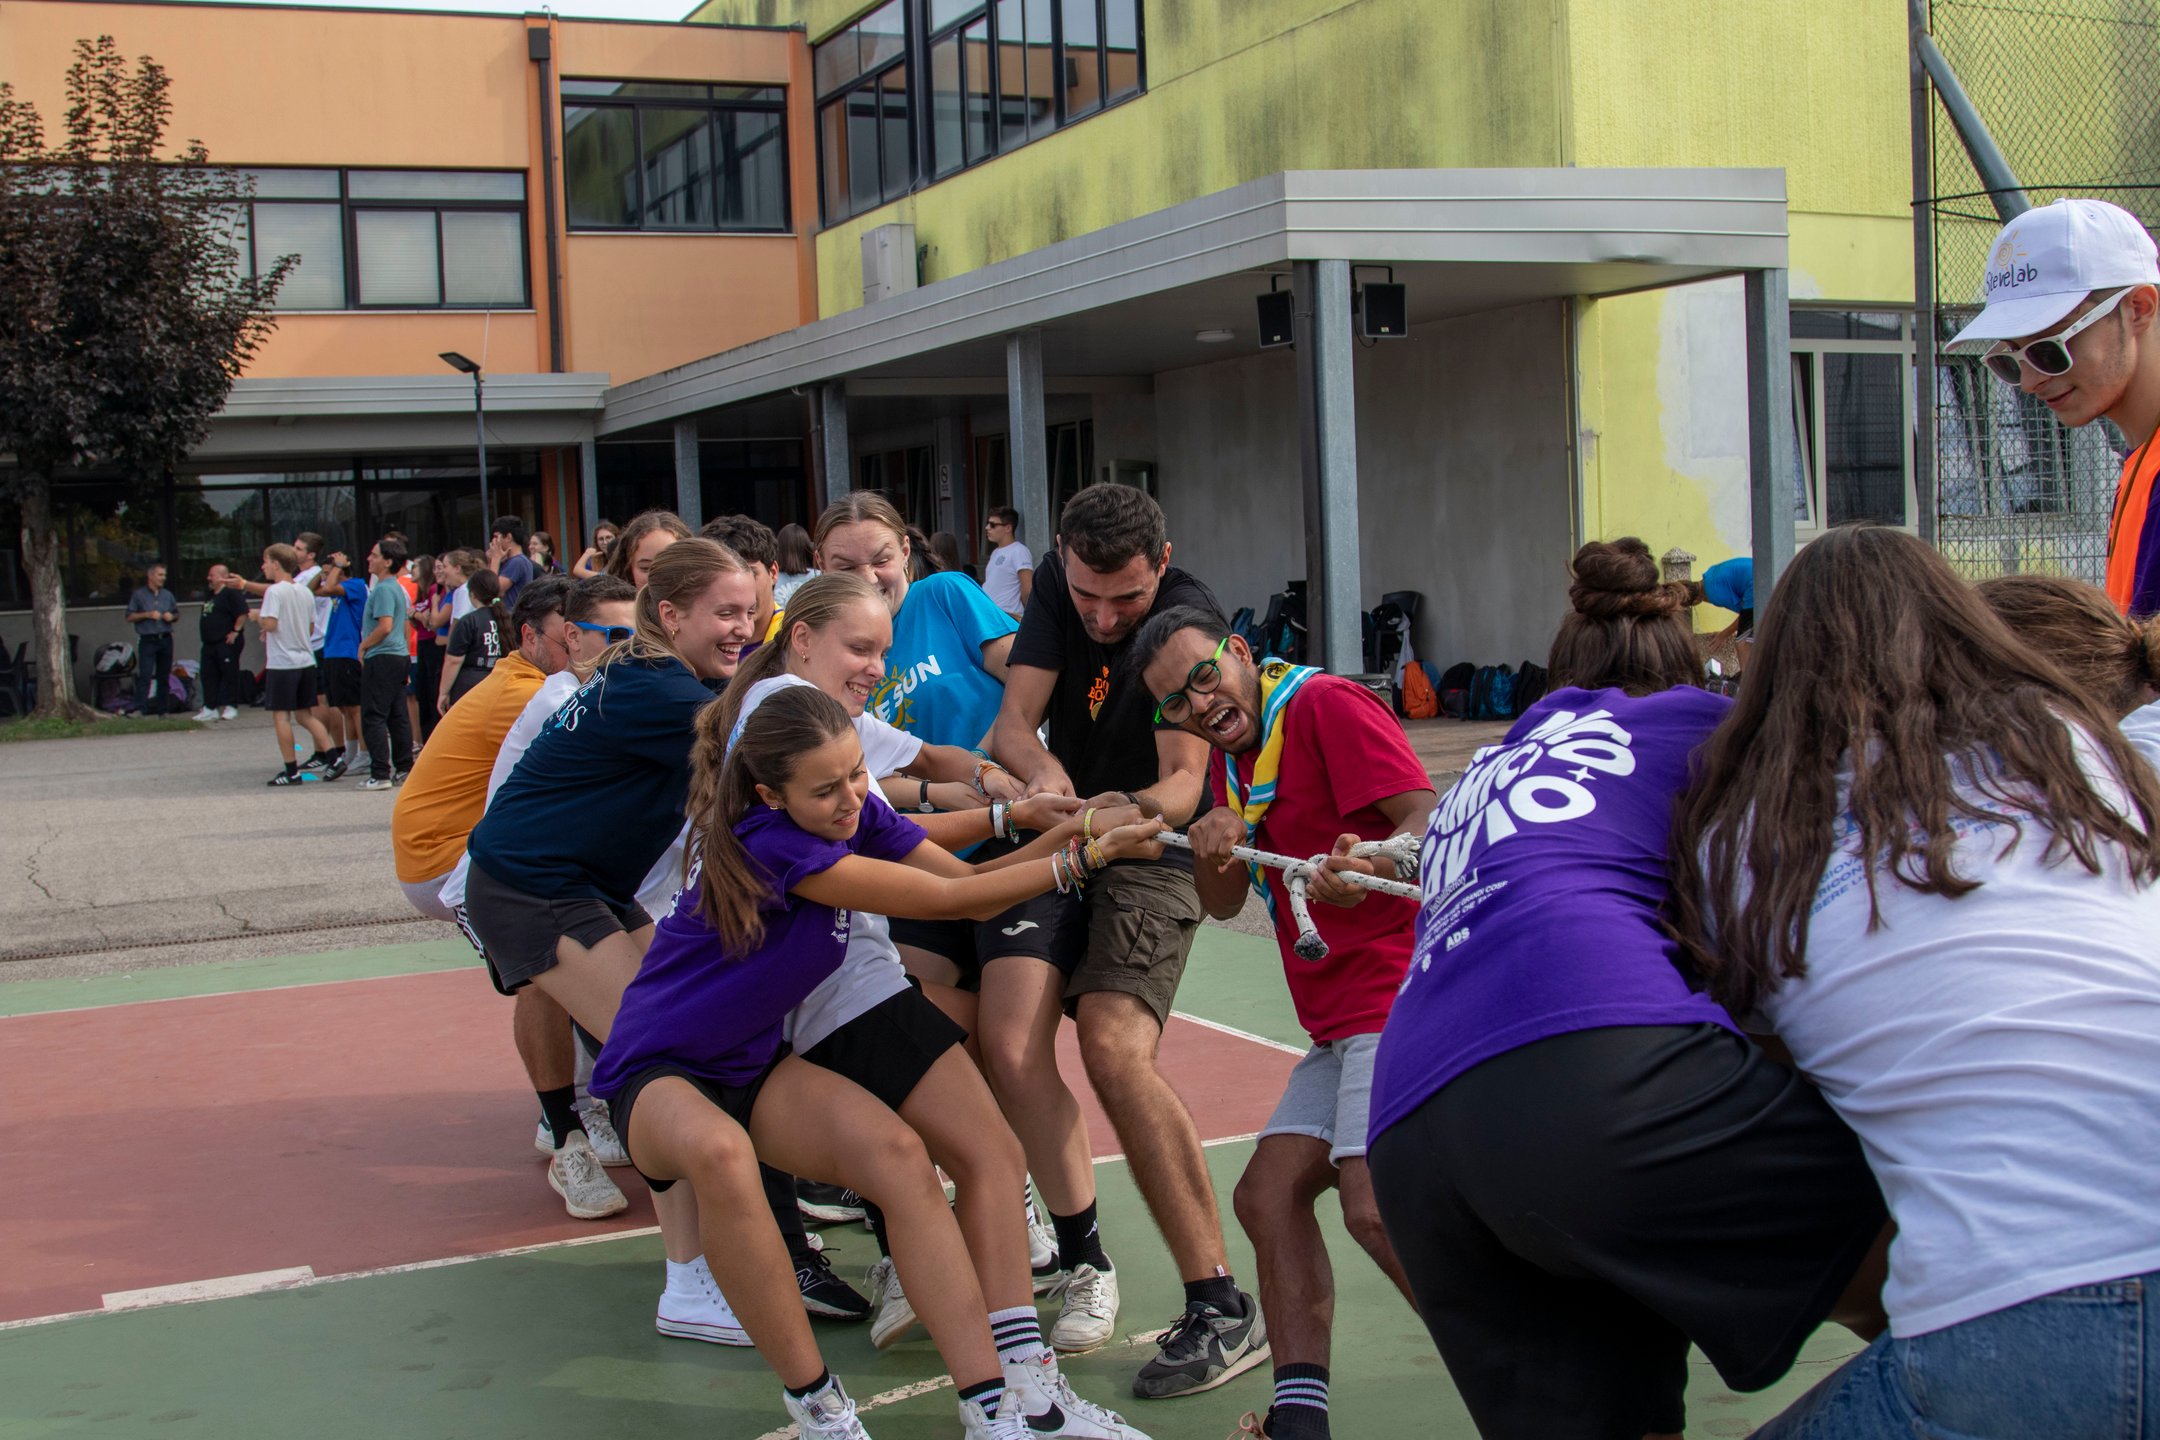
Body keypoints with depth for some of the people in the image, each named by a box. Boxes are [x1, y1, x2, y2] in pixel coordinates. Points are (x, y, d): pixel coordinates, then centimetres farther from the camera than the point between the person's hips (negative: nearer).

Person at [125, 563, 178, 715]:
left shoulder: (168, 595, 15)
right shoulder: (139, 594, 2)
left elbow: (177, 613, 21)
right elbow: (130, 616, 0)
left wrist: (172, 616, -1)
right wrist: (147, 615, -13)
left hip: (165, 639, 4)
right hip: (147, 641, -4)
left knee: (164, 676, 7)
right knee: (145, 675, -13)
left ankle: (163, 708, 13)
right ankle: (140, 708, -18)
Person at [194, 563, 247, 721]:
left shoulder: (231, 593, -12)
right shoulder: (210, 594, 17)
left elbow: (243, 613, -18)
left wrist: (236, 631, -19)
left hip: (227, 642, -10)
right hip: (210, 643, 10)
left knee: (229, 675, -3)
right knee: (208, 675, 8)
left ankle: (231, 707, 2)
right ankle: (210, 708, 12)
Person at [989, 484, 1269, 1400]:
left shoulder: (1188, 620, -18)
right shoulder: (1056, 587, -3)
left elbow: (1185, 777, -26)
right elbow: (1013, 721, -10)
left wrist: (1133, 808, -49)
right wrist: (1041, 770, -34)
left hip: (1152, 854, -6)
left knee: (1115, 1049, -26)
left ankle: (1221, 1308, -24)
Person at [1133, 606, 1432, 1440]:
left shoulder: (1326, 704, -9)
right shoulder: (1232, 753, 19)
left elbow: (1431, 817, -19)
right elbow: (1223, 906, 20)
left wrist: (1371, 865, -40)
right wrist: (1213, 850, -2)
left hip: (1398, 994, -10)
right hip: (1342, 1021, 10)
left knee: (1376, 1205, -22)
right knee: (1268, 1193, 4)